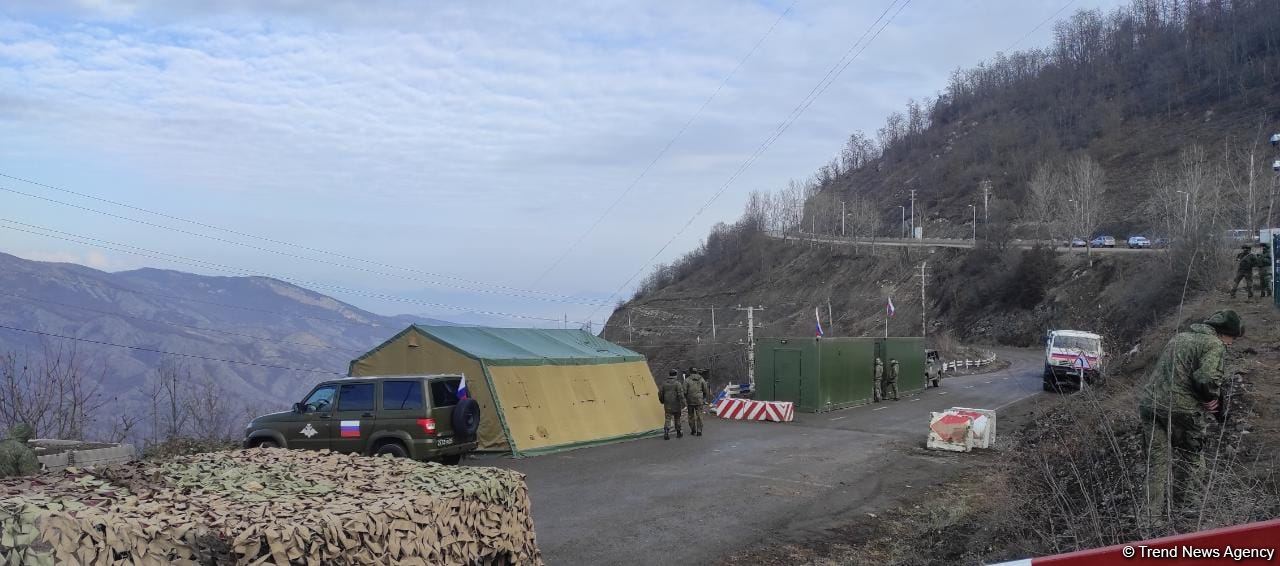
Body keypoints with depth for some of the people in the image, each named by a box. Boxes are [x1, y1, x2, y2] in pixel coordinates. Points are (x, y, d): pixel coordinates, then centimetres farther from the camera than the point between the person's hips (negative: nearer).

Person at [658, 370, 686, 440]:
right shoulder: (678, 384, -10)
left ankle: (666, 433, -18)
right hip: (676, 405, -2)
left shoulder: (664, 384, 3)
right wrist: (683, 406, -14)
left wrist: (662, 402, 28)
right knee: (677, 419, 14)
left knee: (668, 419, 0)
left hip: (667, 406, 2)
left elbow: (660, 394, 10)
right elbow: (681, 395, -17)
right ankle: (678, 433, 26)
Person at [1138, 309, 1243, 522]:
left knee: (1157, 462, 10)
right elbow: (1207, 378, -21)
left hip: (1149, 403, 7)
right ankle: (1175, 510, 12)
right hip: (1180, 408, -7)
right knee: (1191, 461, 11)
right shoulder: (1215, 345, -5)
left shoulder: (1179, 337, 20)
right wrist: (1211, 399, -2)